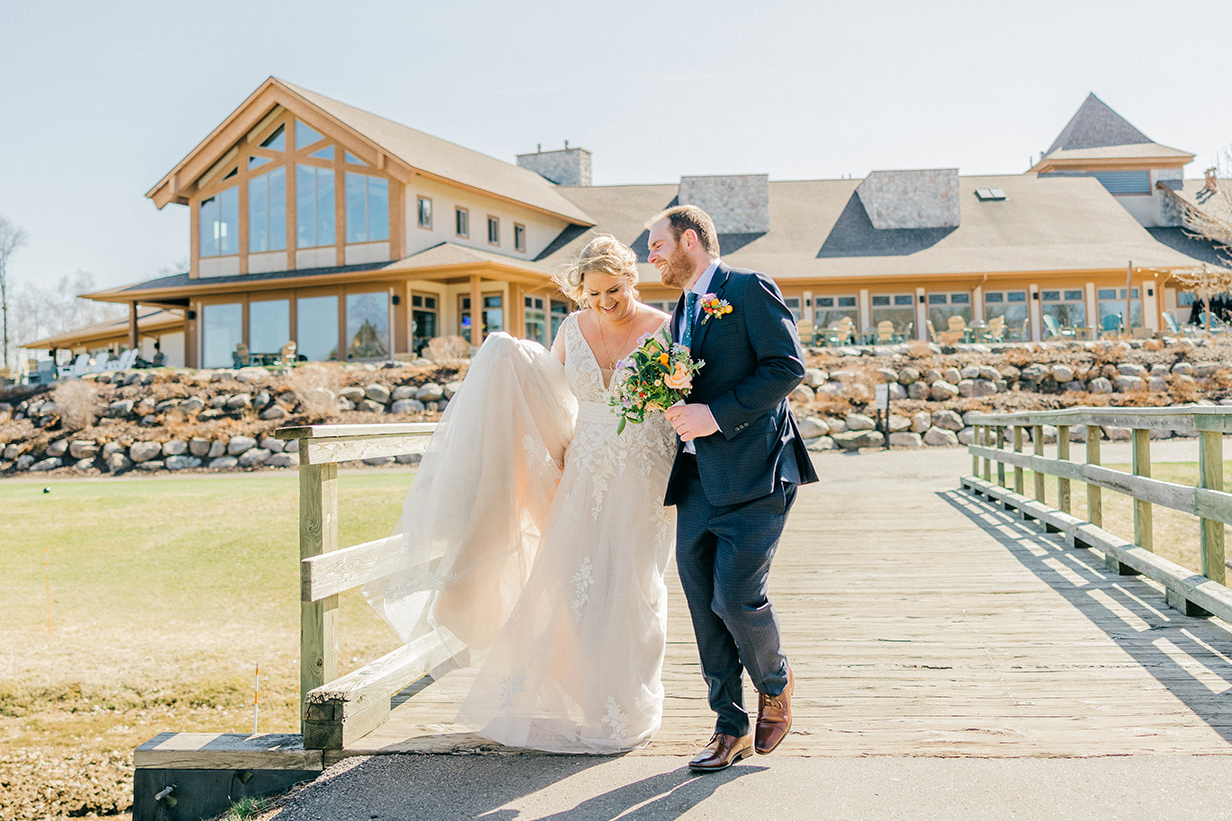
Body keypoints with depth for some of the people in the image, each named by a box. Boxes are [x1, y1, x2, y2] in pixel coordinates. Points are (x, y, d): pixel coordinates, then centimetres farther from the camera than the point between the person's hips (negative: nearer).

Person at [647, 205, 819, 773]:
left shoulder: (750, 289, -3)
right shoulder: (682, 313, 22)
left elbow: (788, 365, -12)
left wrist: (717, 414, -17)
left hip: (753, 475, -7)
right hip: (698, 478, 8)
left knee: (735, 596, -10)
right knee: (705, 607, 5)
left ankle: (775, 683, 21)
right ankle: (731, 728, 18)